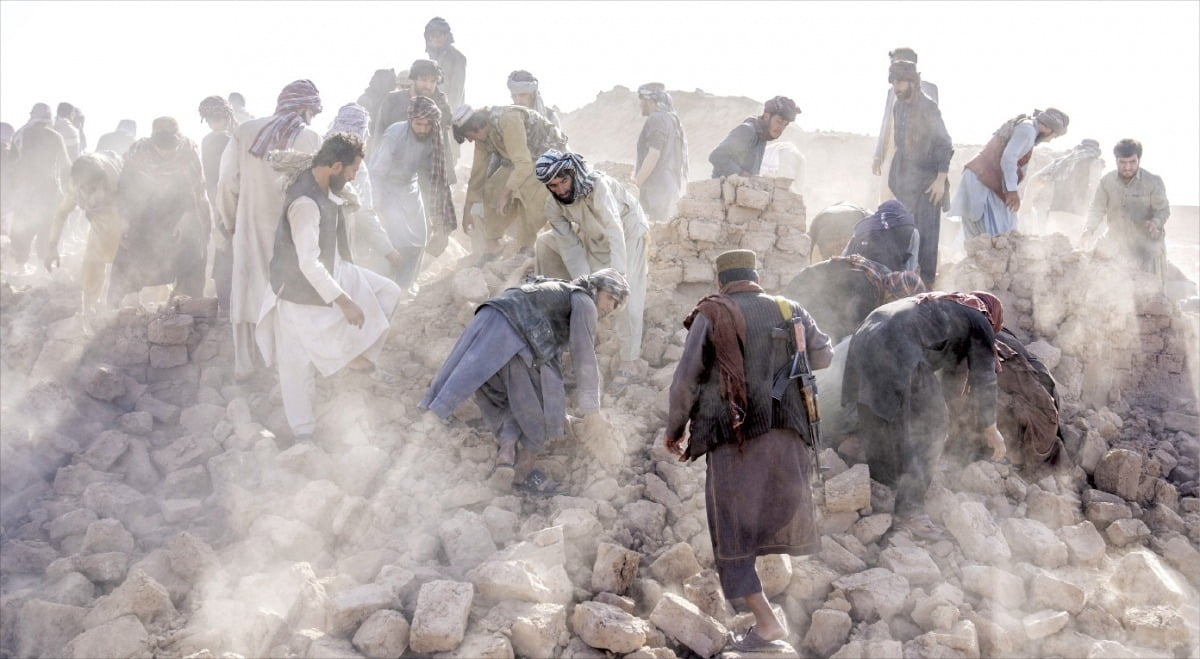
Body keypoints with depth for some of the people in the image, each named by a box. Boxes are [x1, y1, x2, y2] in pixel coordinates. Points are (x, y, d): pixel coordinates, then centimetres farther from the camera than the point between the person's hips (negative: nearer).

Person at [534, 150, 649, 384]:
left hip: (628, 231, -6)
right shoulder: (554, 206, -19)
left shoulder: (598, 186, -39)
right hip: (594, 238, 6)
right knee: (544, 242, 3)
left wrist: (617, 276, -57)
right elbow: (570, 246, -19)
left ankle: (628, 364, -13)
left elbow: (615, 232, -48)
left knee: (627, 298, -18)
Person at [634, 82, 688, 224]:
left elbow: (653, 155, -18)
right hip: (672, 188, 10)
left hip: (657, 189, -10)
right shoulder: (673, 119, 19)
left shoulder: (656, 120, -11)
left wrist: (636, 183, -14)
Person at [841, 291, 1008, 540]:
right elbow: (983, 378, 15)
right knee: (929, 428, 1)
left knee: (880, 432, 19)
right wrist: (990, 428, 22)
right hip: (897, 352, -8)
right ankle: (909, 510, -1)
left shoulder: (938, 304, 37)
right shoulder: (979, 321, 16)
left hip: (862, 344, 8)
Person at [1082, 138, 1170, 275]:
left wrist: (1155, 223, -29)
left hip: (1146, 243, -3)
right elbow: (1097, 209, 2)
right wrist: (1089, 229, -16)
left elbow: (1163, 209, -6)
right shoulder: (1107, 181, -1)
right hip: (1116, 245, 3)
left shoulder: (1153, 182, -8)